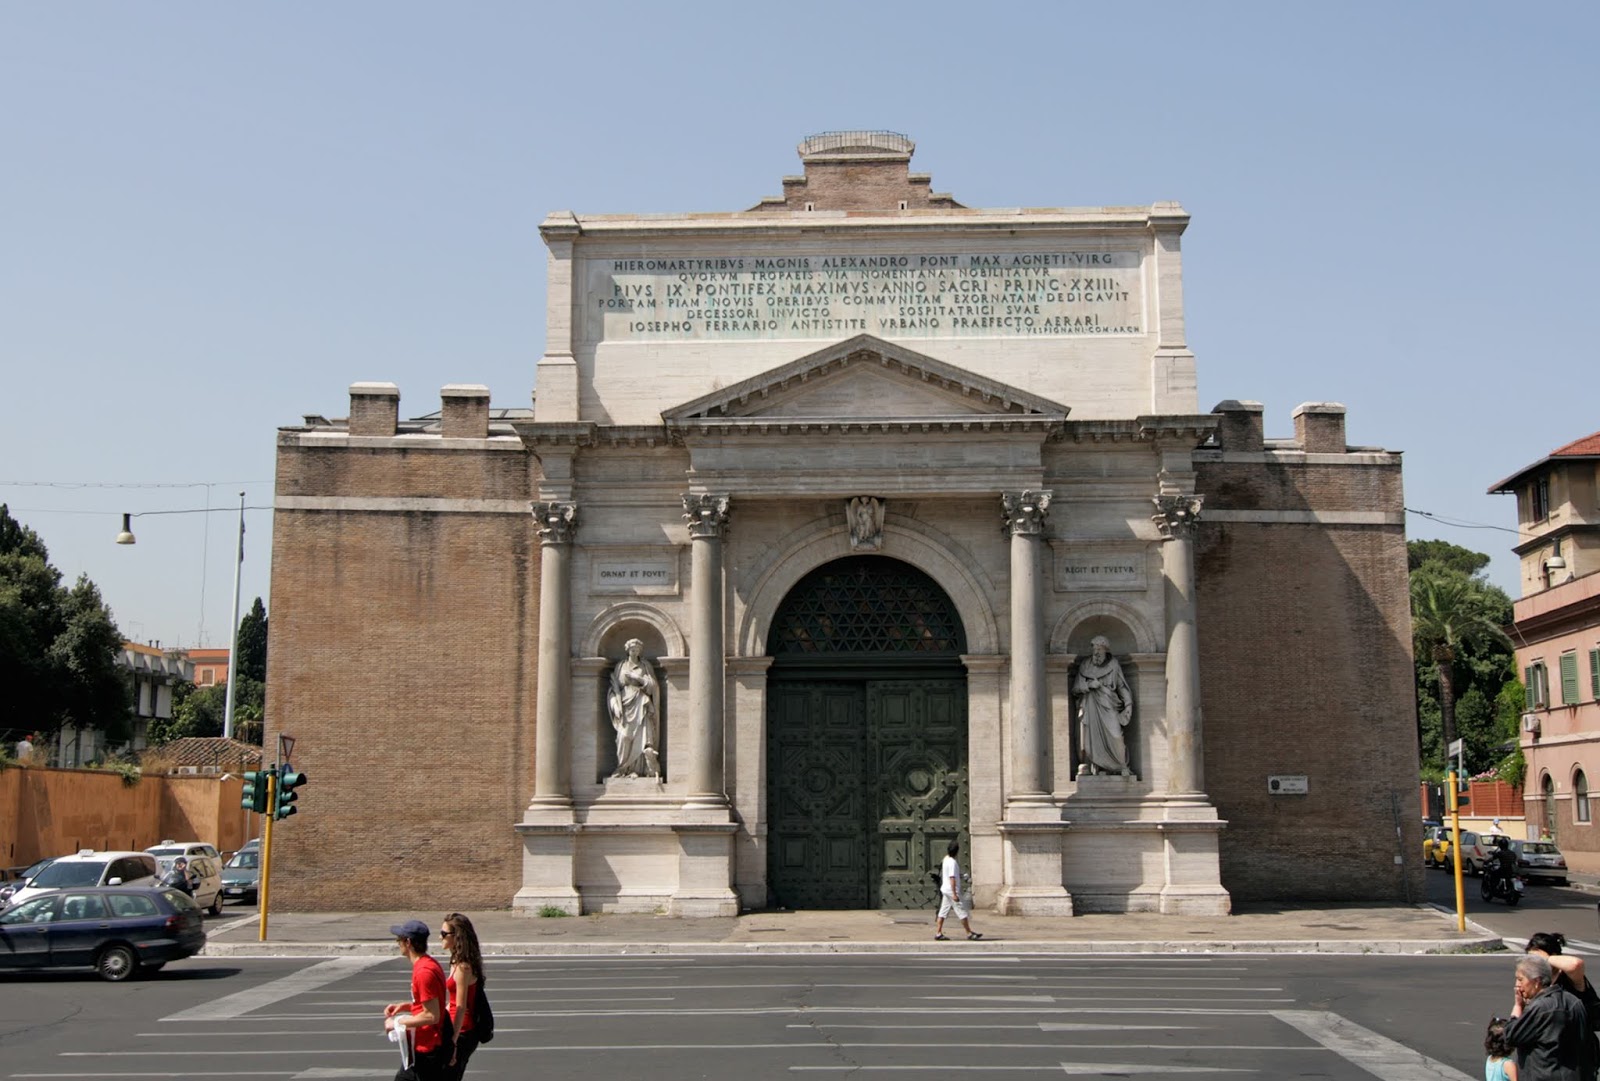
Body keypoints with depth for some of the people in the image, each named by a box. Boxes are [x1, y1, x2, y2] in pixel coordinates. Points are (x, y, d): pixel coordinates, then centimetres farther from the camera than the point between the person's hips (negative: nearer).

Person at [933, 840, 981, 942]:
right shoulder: (953, 862, -19)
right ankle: (969, 933, 8)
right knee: (962, 912, 1)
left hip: (945, 890, 9)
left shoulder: (946, 859, 8)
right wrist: (954, 894, -24)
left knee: (943, 912, 8)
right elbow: (952, 878, -23)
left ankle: (938, 933, 6)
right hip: (952, 890, -9)